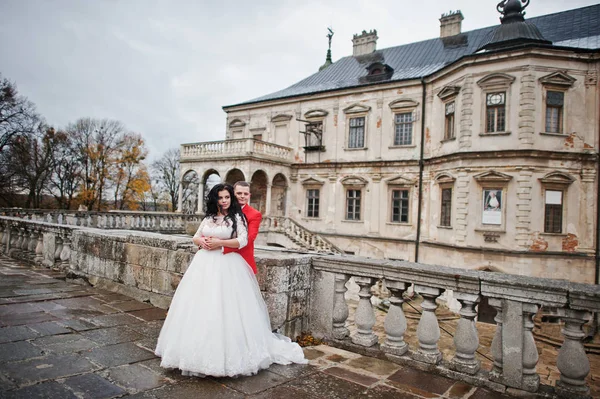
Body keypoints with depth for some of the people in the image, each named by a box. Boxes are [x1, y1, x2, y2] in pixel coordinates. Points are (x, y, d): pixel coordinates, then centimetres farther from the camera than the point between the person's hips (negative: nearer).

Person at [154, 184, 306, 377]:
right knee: (200, 304, 6)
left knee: (225, 306, -7)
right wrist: (204, 242, -3)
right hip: (204, 263, 5)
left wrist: (219, 242, -14)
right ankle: (196, 347, 19)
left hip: (227, 265, -5)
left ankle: (227, 350, 5)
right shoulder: (208, 218, 14)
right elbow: (195, 237, 19)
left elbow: (242, 241, -11)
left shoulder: (237, 217, -1)